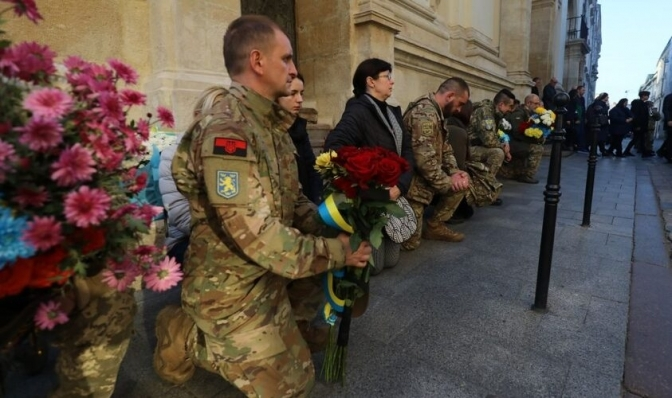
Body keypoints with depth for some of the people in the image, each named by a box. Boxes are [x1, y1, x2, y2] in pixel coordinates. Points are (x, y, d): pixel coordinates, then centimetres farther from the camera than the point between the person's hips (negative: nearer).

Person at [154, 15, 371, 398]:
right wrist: (337, 252, -22)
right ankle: (190, 339, 16)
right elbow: (257, 234, -30)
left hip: (269, 277, 8)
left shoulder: (271, 125, 5)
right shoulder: (225, 132, -26)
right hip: (232, 292, -8)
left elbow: (293, 200, 8)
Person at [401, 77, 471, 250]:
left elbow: (444, 148, 16)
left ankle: (435, 226, 13)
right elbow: (425, 160, -29)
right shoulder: (425, 113, -23)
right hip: (411, 181, -10)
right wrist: (448, 182, -14)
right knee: (409, 241, -8)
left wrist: (455, 171, -2)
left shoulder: (435, 112, 10)